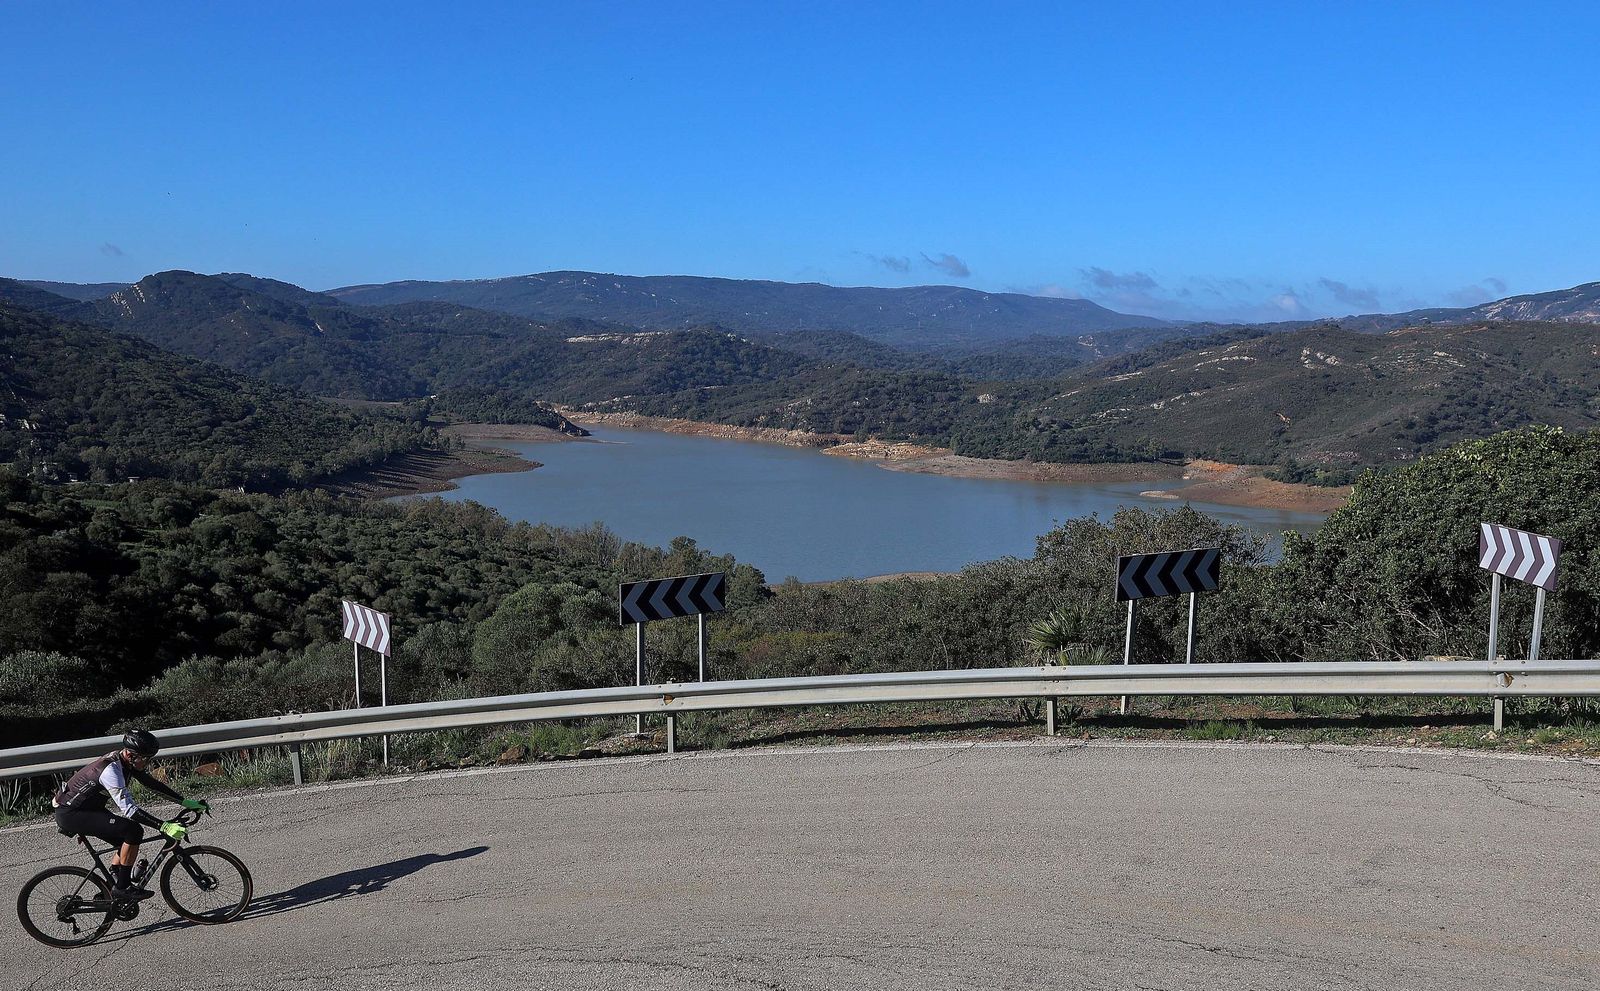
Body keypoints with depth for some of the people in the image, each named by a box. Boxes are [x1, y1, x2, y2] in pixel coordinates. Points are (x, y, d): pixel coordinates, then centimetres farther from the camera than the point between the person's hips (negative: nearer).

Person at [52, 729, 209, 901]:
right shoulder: (111, 770, -32)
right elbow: (129, 809, -37)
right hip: (69, 814, -10)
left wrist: (186, 802, -1)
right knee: (133, 831, -21)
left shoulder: (126, 761, -4)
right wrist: (164, 827, -40)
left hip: (88, 808, 10)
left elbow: (153, 784, 4)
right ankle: (123, 887, -10)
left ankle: (111, 887, 21)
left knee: (127, 840, 8)